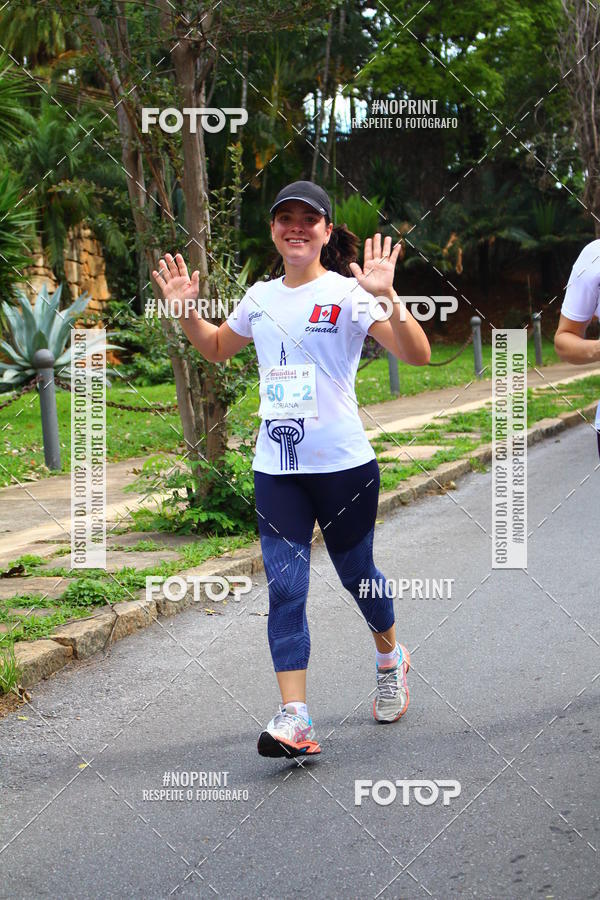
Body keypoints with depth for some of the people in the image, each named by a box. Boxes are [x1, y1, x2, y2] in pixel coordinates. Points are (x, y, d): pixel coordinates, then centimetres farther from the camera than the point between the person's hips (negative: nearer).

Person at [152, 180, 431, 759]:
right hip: (275, 466, 4)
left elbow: (417, 355, -15)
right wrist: (185, 309, 12)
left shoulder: (348, 293, -6)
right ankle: (294, 719, -9)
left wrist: (386, 298, -29)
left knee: (355, 571, 12)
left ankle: (390, 658, 43)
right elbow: (217, 349, 29)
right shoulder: (260, 298, 10)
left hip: (342, 462, -4)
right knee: (284, 586, -6)